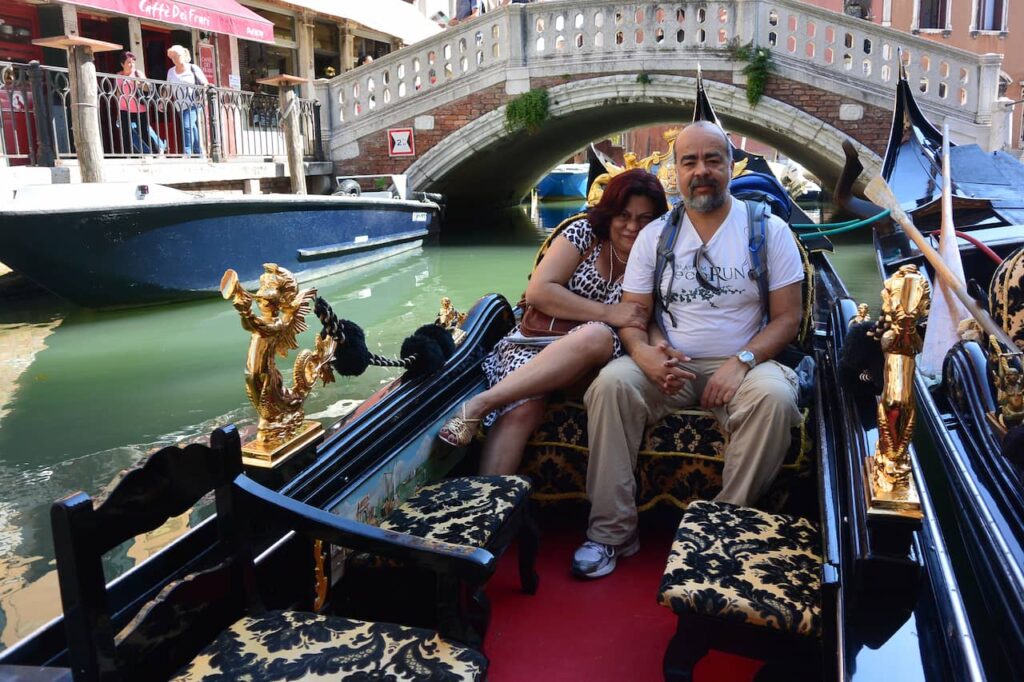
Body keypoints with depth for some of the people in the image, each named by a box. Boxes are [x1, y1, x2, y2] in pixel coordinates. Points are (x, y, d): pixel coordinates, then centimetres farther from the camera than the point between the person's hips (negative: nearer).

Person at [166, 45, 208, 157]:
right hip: (181, 106, 5)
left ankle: (187, 153, -19)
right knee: (192, 128, 6)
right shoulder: (171, 71, 14)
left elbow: (204, 83, 1)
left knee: (187, 126, -20)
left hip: (193, 104, -5)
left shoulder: (193, 68, 1)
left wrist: (205, 86, -21)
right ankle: (199, 153, 11)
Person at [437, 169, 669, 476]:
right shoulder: (586, 233, 2)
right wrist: (607, 313, -15)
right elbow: (538, 290, -8)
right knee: (524, 409, -35)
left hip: (587, 365, 1)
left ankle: (481, 403, -35)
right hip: (536, 342, -1)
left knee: (599, 336, -36)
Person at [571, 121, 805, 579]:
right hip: (669, 365, 2)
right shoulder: (655, 235, 8)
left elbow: (787, 317, -1)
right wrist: (646, 354, -19)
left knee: (774, 396, -34)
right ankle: (612, 532, -19)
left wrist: (741, 361, -18)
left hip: (742, 365, -1)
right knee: (611, 383, -27)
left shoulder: (768, 229, 3)